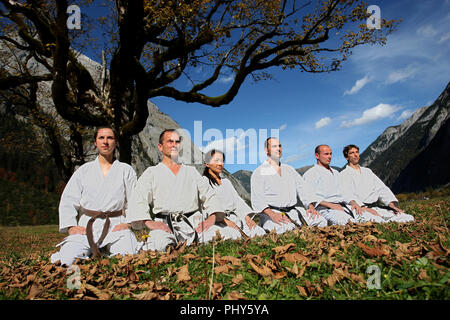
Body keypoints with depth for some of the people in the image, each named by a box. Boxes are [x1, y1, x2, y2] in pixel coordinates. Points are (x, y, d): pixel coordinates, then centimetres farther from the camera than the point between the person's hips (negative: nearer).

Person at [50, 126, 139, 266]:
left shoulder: (126, 170, 12)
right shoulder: (84, 170, 15)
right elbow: (68, 200, 9)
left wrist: (128, 222, -12)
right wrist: (71, 226, -6)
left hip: (116, 224, -1)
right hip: (87, 225, 1)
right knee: (68, 259, -24)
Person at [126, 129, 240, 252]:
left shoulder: (191, 171, 25)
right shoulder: (152, 172, 16)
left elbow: (209, 195, 17)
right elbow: (138, 200, 2)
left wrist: (212, 218, -4)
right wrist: (149, 223, -18)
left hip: (195, 224, 4)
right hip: (165, 225, -4)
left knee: (233, 234, -19)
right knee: (159, 243, -39)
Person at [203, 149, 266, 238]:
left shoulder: (226, 181, 25)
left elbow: (237, 201, 17)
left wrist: (247, 217, -1)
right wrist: (227, 222, -19)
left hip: (233, 216, 6)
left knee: (259, 232, -18)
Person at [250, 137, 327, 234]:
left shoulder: (289, 169, 22)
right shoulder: (258, 172, 3)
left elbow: (304, 188, 14)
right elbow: (257, 199, -9)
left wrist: (311, 207, -5)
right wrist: (272, 214, -26)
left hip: (292, 210, 6)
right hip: (269, 212, -5)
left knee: (320, 220, -17)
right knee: (285, 228, -37)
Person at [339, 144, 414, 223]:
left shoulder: (367, 171, 24)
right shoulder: (344, 175, 3)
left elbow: (381, 188, 15)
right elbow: (348, 195, -12)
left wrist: (391, 204, -3)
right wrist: (365, 208, -26)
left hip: (376, 207, 6)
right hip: (361, 209, -6)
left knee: (408, 218, -12)